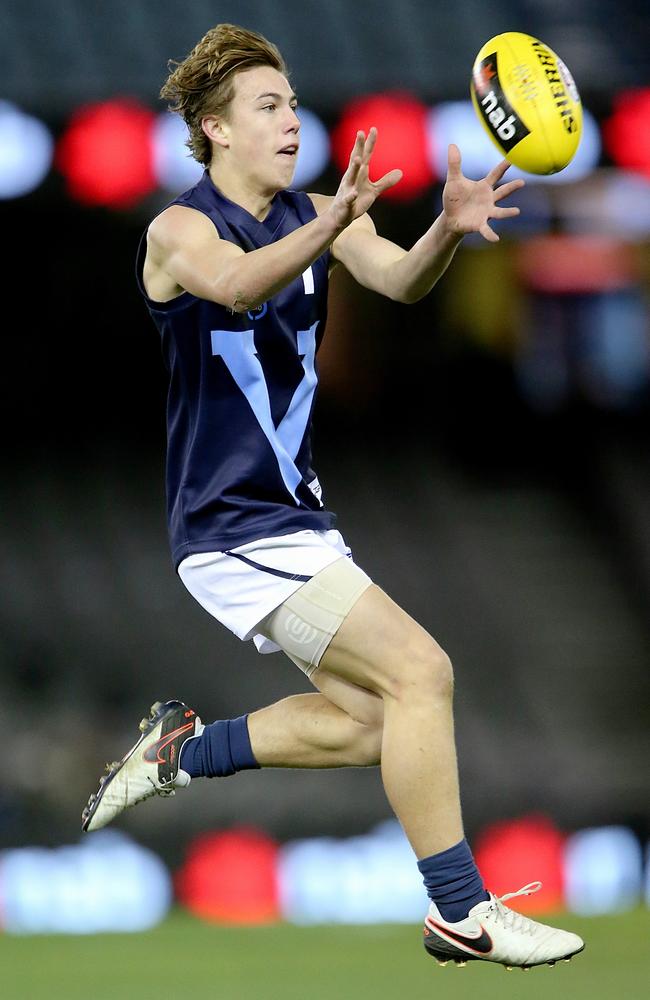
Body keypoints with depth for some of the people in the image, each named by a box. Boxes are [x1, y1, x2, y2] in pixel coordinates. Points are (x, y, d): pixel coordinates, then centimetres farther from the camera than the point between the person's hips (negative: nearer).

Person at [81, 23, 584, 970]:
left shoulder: (316, 216, 6)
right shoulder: (179, 230, -13)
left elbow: (398, 279, -15)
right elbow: (236, 285, -37)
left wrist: (447, 229, -38)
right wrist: (331, 227, -56)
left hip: (294, 514, 8)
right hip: (232, 526, -8)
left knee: (365, 722, 13)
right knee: (419, 670, -18)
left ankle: (179, 749, 26)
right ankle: (460, 912, -13)